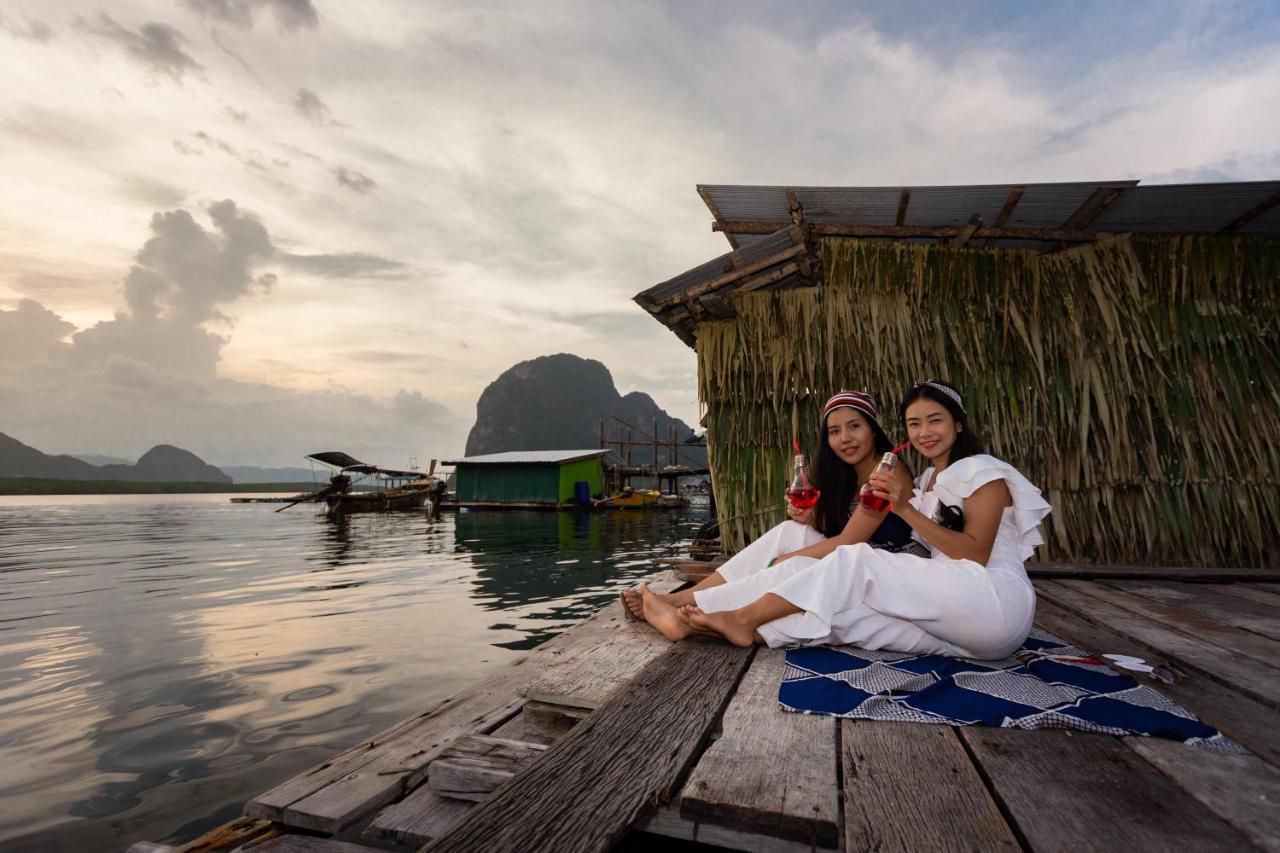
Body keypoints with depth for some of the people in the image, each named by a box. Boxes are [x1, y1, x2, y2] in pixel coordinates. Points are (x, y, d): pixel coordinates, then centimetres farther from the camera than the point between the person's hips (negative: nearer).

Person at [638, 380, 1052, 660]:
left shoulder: (983, 470, -1)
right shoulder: (931, 480, 23)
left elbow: (974, 555, -13)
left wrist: (906, 509, -19)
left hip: (996, 603, -6)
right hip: (949, 610, 6)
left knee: (855, 561, -22)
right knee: (835, 606, -16)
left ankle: (745, 617, -17)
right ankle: (698, 620, -23)